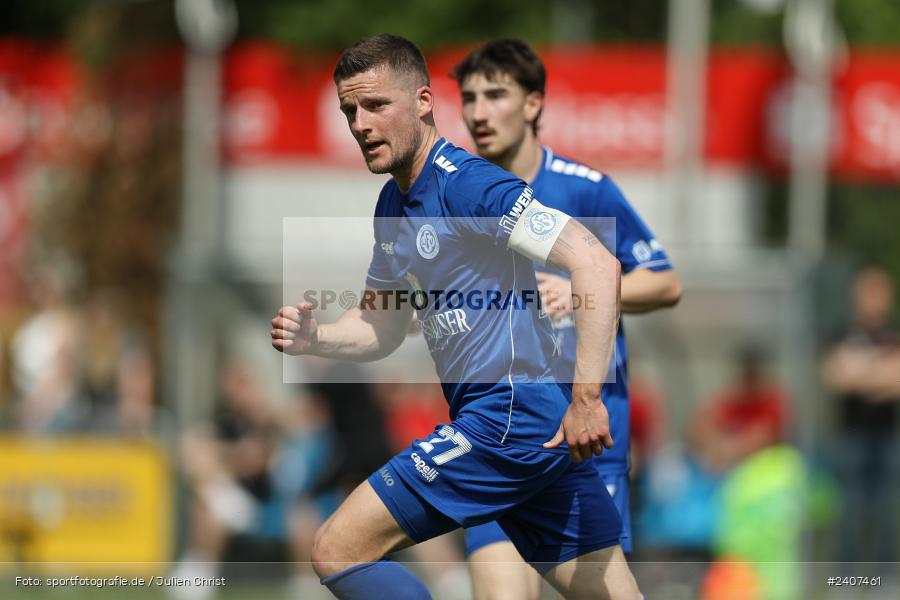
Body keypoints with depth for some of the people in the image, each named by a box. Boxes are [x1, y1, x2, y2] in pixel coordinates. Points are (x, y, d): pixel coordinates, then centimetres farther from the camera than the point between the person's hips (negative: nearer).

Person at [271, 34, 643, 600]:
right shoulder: (395, 204, 16)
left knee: (337, 551, -8)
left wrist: (586, 398, -26)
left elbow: (597, 264, -22)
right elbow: (381, 326, 26)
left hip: (508, 416, -10)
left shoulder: (465, 183, -14)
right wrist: (314, 339, 4)